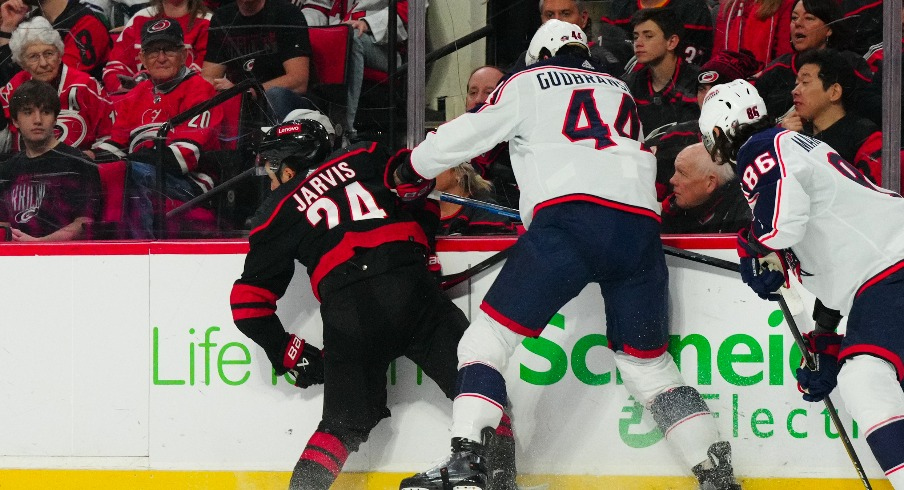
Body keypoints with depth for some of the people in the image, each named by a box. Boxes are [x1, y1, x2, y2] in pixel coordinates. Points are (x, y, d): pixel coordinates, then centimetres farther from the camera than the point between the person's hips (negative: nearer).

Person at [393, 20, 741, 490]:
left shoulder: (528, 83, 18)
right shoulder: (620, 92, 32)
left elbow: (466, 135, 14)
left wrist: (411, 169, 30)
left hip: (568, 221, -4)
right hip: (640, 227, 4)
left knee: (488, 337, 3)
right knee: (648, 362, 17)